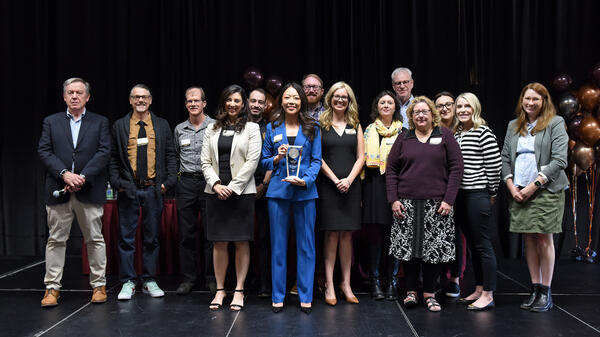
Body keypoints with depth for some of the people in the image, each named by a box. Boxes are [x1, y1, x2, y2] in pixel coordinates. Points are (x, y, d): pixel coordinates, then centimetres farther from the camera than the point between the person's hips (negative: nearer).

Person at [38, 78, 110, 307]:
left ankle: (99, 285, 14)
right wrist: (65, 174, -12)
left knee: (94, 239, 4)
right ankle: (52, 288, 13)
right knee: (56, 240, 4)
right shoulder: (51, 122, 12)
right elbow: (44, 151, 2)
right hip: (58, 191, 1)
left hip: (89, 191, -1)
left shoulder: (100, 122, 8)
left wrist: (82, 177, -13)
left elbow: (104, 152, -2)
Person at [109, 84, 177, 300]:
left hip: (153, 189, 1)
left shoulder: (162, 126, 10)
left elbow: (170, 156, 8)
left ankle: (149, 281, 16)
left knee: (152, 238, 6)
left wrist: (169, 181, -4)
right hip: (128, 189, 0)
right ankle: (128, 282, 12)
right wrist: (116, 182, -6)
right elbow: (113, 158, 7)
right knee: (126, 238, 3)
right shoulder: (119, 126, 8)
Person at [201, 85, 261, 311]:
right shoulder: (212, 129, 14)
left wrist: (232, 187, -11)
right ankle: (220, 290, 15)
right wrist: (216, 184, -7)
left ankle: (239, 291, 10)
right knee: (219, 243, 5)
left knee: (241, 242, 1)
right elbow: (205, 161, 9)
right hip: (216, 192, 3)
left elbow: (252, 161, -5)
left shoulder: (251, 128, 4)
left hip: (241, 192, -3)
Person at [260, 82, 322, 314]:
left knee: (306, 245, 3)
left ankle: (306, 296, 13)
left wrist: (305, 180, -13)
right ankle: (278, 296, 16)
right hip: (278, 190, 1)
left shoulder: (312, 128, 6)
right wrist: (277, 158, -10)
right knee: (278, 245, 5)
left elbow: (316, 160, 3)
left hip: (305, 191, 0)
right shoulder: (272, 128, 9)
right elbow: (264, 161, 11)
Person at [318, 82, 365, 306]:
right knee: (332, 233, -4)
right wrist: (335, 179, -9)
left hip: (351, 185, 3)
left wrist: (349, 179, -6)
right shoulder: (321, 124, 5)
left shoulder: (355, 125, 13)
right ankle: (329, 285, 2)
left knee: (347, 234, 4)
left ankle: (346, 283, 11)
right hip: (328, 185, -2)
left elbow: (361, 157, 8)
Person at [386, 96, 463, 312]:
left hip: (436, 203, -1)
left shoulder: (445, 136, 5)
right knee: (409, 247, 2)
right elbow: (391, 169, 8)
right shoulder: (404, 138, 10)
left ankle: (429, 293, 14)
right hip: (407, 203, 1)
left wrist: (448, 200, -7)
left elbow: (456, 168, 1)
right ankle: (411, 292, 16)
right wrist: (393, 199, -2)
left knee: (434, 249, 1)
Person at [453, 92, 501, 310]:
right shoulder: (455, 134, 13)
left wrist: (492, 193, -5)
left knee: (483, 245, -2)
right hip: (459, 195, 8)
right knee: (472, 244, 14)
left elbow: (494, 165, -10)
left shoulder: (483, 132, -9)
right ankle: (478, 290, 23)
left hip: (477, 195, -8)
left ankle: (488, 295, 6)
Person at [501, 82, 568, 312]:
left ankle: (545, 293, 9)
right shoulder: (513, 126, 15)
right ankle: (535, 289, 16)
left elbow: (559, 160, -8)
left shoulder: (555, 123, 0)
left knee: (544, 240, -2)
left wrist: (534, 185, -13)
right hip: (519, 192, 4)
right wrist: (511, 186, -2)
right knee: (528, 240, 7)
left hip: (546, 190, -4)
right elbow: (505, 158, 13)